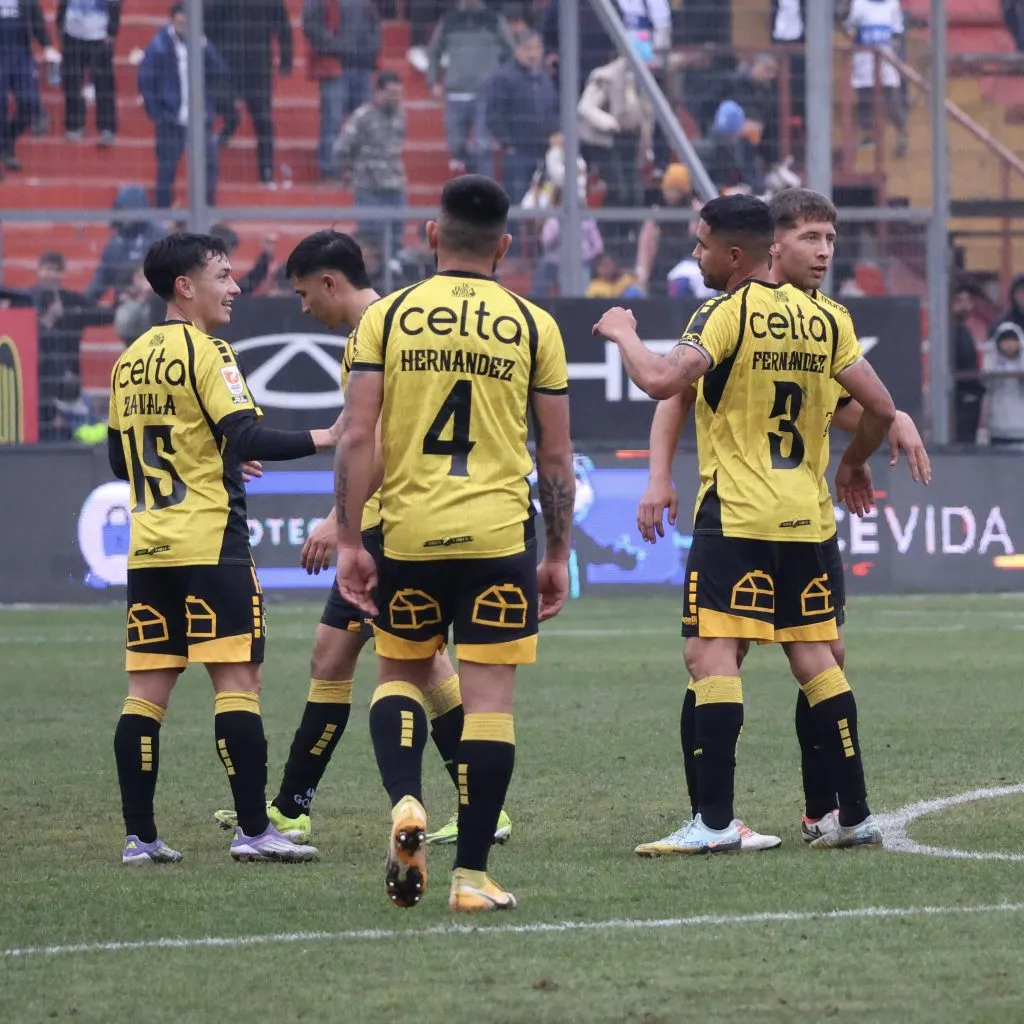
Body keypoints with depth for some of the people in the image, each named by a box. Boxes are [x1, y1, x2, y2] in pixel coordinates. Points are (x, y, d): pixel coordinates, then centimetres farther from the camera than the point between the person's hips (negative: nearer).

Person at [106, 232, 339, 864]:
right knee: (238, 678, -5)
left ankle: (140, 835, 4)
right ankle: (254, 830, -7)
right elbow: (245, 437, -20)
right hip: (210, 541, -7)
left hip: (148, 546, 7)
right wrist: (320, 439, -16)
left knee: (147, 688, 5)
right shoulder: (204, 352, -9)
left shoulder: (130, 361, 14)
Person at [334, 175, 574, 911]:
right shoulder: (533, 327, 3)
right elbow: (556, 456, 5)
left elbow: (357, 437, -3)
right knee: (490, 697, 2)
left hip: (407, 533, 1)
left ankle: (405, 801, -6)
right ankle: (472, 874, 0)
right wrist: (558, 557, 13)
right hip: (498, 534, -1)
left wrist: (348, 541, 1)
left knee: (401, 675, 20)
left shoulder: (387, 317, 2)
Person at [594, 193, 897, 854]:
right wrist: (855, 462, 29)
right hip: (804, 517, 7)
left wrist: (623, 333, -5)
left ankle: (717, 822, -16)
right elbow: (881, 409, 10)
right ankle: (856, 815, 13)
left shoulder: (728, 314, -10)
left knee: (711, 654, -8)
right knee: (815, 658, 12)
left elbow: (662, 381, -23)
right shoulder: (823, 319, 10)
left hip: (735, 516, -7)